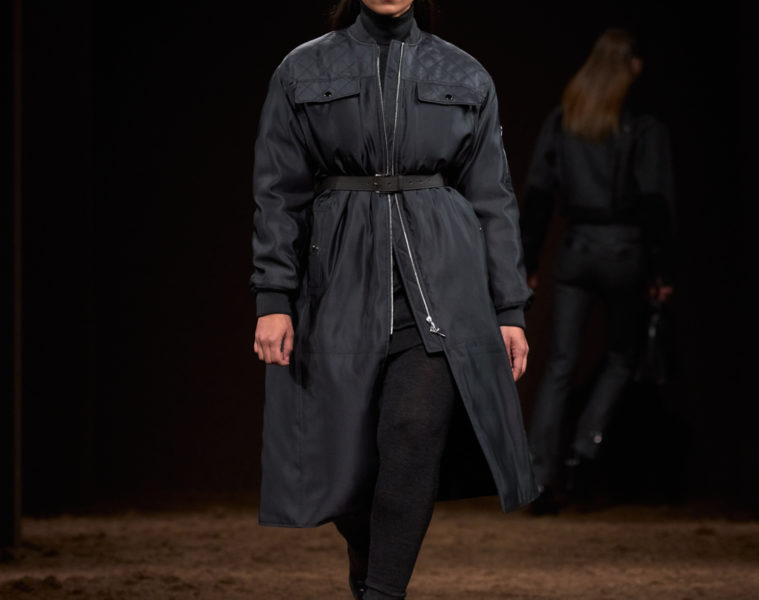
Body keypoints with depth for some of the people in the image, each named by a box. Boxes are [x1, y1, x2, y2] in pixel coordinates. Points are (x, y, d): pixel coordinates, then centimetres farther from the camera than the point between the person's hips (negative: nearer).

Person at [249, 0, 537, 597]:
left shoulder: (465, 78, 9)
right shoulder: (303, 72, 7)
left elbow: (493, 200, 9)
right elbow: (278, 195, 4)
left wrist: (509, 310, 4)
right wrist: (273, 300, -5)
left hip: (437, 281, 0)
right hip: (342, 282, 0)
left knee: (416, 433, -19)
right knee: (342, 453, 3)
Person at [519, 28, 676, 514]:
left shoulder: (561, 122, 5)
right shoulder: (645, 129, -6)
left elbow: (537, 195, 5)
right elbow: (655, 203, -9)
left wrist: (527, 262, 10)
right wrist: (663, 270, -4)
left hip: (576, 248, 3)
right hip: (624, 250, -3)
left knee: (560, 364, 3)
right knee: (621, 357, 16)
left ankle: (541, 477, -5)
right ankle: (586, 447, -3)